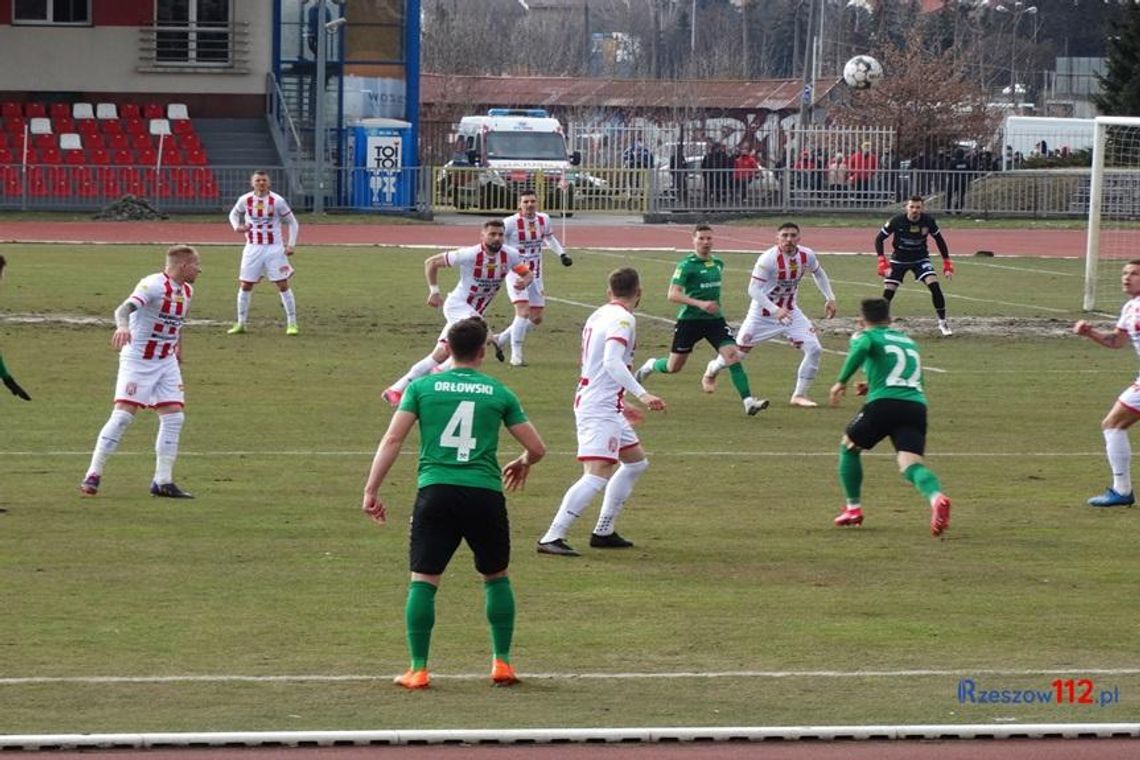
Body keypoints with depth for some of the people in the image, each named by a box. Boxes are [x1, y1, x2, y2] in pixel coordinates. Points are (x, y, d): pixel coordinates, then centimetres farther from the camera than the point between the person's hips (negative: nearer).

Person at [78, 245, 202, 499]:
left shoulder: (187, 291, 6)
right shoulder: (153, 285, -19)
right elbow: (125, 308, -34)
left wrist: (178, 350, 27)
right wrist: (123, 325, -54)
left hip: (167, 362, 7)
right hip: (137, 361, -7)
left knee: (174, 417, -1)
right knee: (123, 415, -13)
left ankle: (163, 481, 6)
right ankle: (93, 475, -5)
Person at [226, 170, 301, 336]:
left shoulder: (277, 201, -8)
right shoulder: (245, 200, -2)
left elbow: (292, 223, 1)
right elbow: (234, 214, 18)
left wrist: (291, 244, -8)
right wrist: (237, 226, -4)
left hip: (274, 248, -2)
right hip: (253, 248, 2)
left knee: (283, 285, -4)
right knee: (244, 285, 2)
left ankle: (292, 323, 4)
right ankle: (240, 323, 13)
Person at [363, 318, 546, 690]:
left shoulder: (422, 387, 9)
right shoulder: (499, 393, 10)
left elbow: (392, 440, 1)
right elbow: (536, 448, 14)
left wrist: (371, 490, 3)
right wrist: (522, 464, 36)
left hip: (435, 491, -1)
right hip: (485, 493, 1)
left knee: (423, 580, 4)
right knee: (496, 578, 19)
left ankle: (418, 669, -1)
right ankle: (502, 663, 19)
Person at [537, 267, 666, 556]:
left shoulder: (599, 316, 16)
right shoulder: (623, 319, -12)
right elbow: (612, 362, -27)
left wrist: (620, 404, 34)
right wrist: (642, 394, -33)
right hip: (601, 410, -10)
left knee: (636, 462, 21)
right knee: (597, 476, -17)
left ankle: (603, 532, 21)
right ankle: (552, 538, -23)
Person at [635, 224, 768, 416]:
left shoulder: (718, 264, 7)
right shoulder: (687, 265, -13)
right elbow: (672, 295, -20)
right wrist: (700, 304, -29)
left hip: (715, 319, 4)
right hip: (689, 320, -4)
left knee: (733, 356, -15)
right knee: (673, 367, 8)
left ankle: (748, 402, -18)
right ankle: (650, 366, 42)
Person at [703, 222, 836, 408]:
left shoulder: (807, 256, -10)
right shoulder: (768, 259, -27)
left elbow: (818, 273, 13)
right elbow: (754, 289, -27)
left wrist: (830, 298, 7)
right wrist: (775, 310, -36)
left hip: (790, 311, 4)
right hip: (763, 313, -4)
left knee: (814, 349, -12)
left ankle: (800, 395, 3)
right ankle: (712, 370, 41)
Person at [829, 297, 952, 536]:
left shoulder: (865, 336, 13)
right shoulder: (908, 341, 31)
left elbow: (861, 348, -13)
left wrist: (842, 381, -11)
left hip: (883, 403, -4)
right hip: (916, 405, 4)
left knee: (849, 447, 22)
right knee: (911, 464, -10)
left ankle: (853, 508, 24)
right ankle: (936, 497, -42)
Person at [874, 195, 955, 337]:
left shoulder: (928, 221, -15)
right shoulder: (896, 221, -21)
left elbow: (939, 240, 0)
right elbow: (879, 239, -12)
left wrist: (947, 264, -2)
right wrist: (882, 263, -22)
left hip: (920, 259, 1)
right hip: (899, 260, -1)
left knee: (935, 286, -18)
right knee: (888, 292, -11)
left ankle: (942, 323, -5)